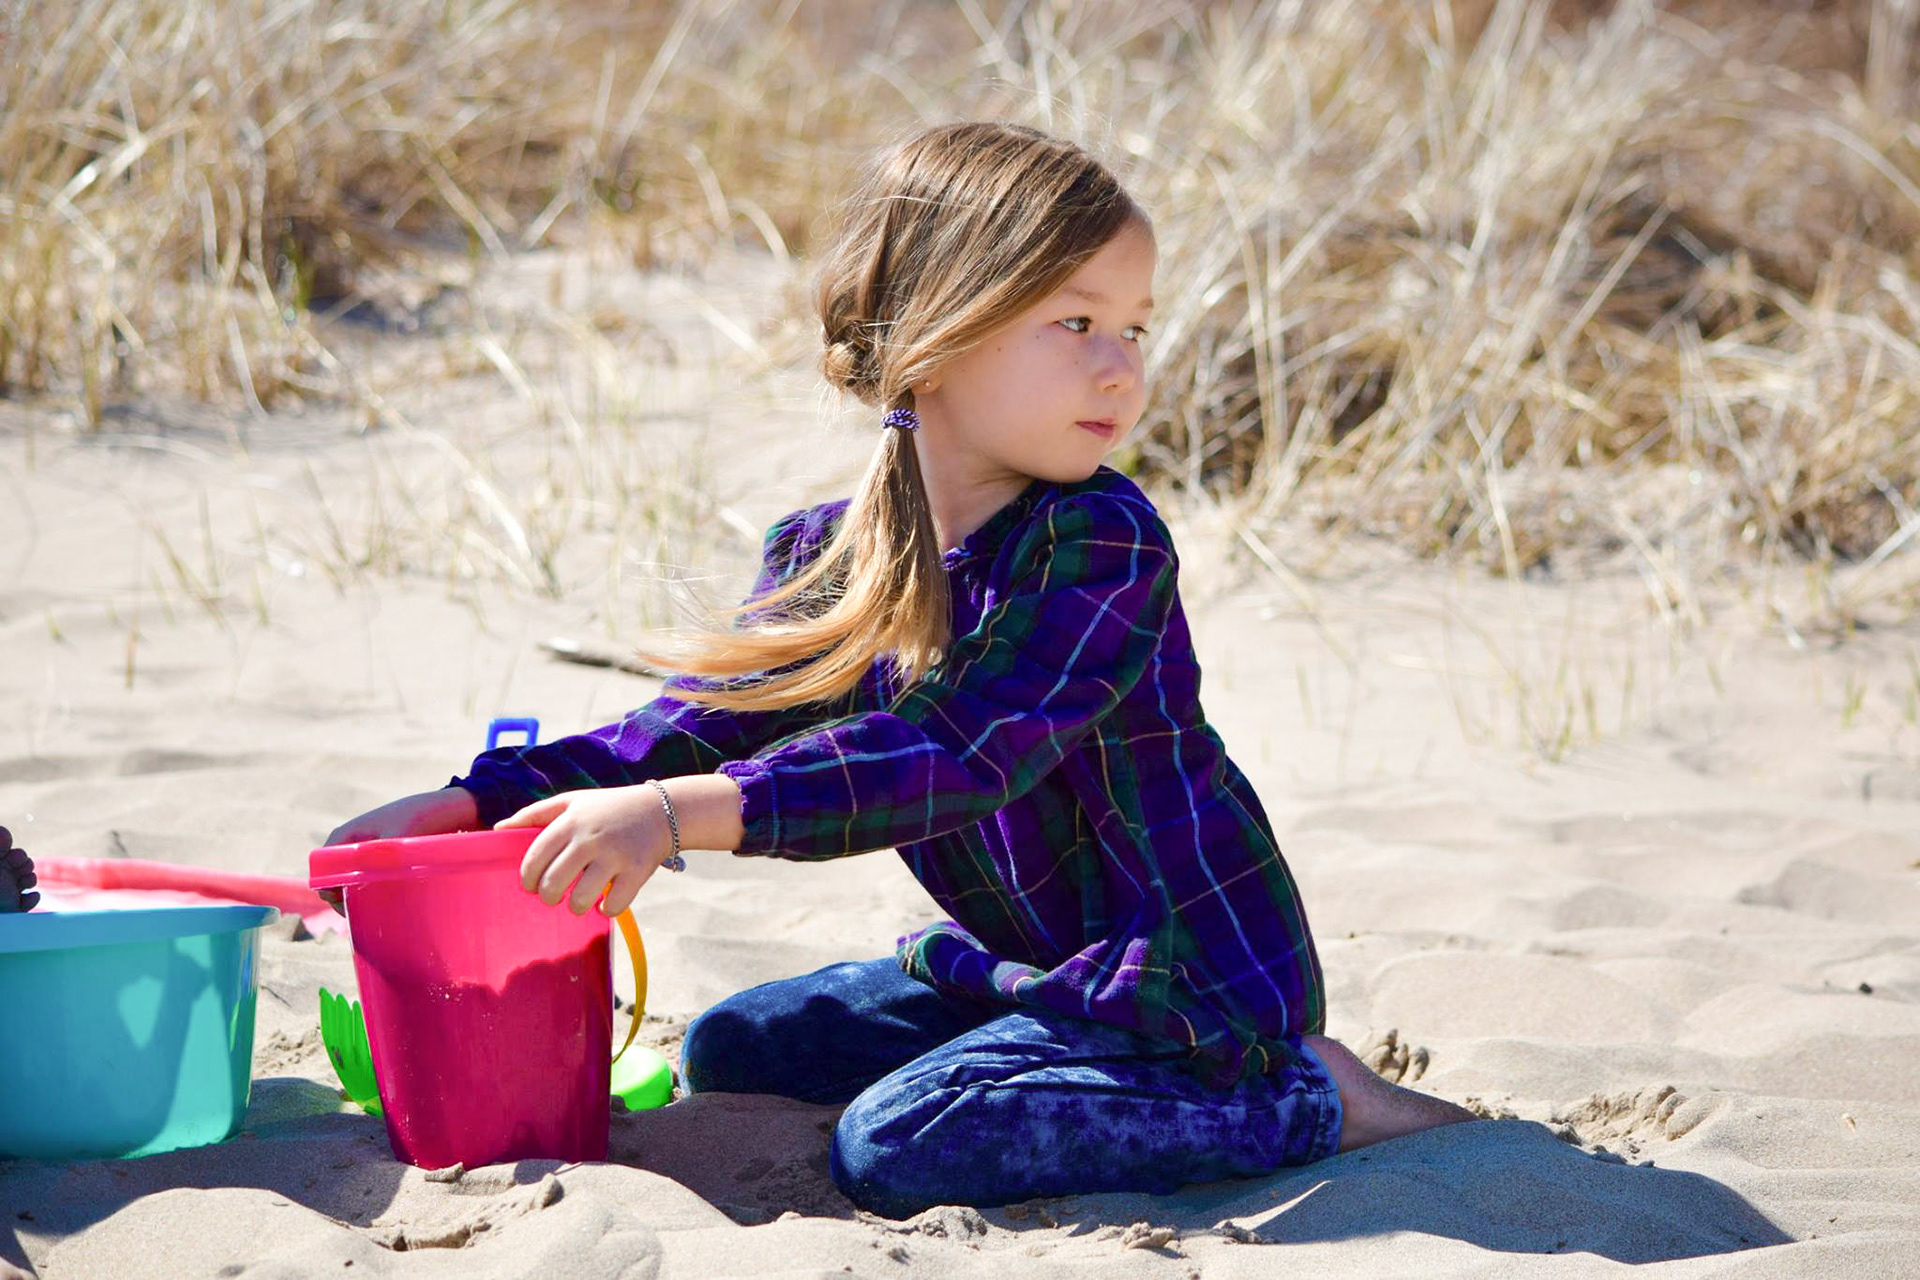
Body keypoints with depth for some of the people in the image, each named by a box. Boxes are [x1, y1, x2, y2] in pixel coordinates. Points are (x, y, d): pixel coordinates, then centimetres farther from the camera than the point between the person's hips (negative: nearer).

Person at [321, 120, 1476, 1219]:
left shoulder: (1104, 544, -23)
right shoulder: (827, 557, -1)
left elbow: (958, 755, -33)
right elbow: (699, 727, 4)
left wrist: (677, 813, -40)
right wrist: (471, 802, -10)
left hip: (1192, 979, -8)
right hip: (1027, 963, 8)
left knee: (895, 1145, -25)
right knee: (731, 1053, 14)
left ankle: (1311, 1100, -11)